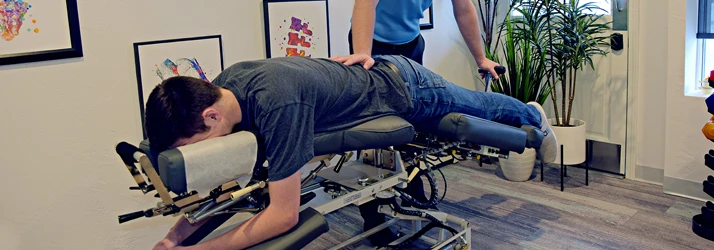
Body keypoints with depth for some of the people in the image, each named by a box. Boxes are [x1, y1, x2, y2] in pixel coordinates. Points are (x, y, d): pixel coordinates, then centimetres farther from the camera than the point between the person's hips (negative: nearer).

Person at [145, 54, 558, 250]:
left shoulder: (276, 103, -47)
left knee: (481, 107, 26)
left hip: (403, 88, -6)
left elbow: (283, 216, -42)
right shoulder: (222, 85, -21)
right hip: (376, 70, 6)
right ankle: (527, 118, 63)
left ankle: (534, 116, 58)